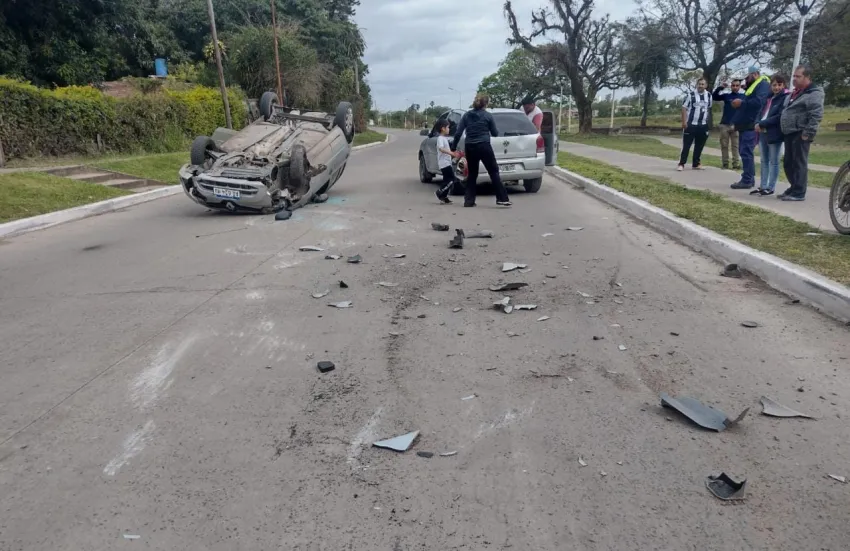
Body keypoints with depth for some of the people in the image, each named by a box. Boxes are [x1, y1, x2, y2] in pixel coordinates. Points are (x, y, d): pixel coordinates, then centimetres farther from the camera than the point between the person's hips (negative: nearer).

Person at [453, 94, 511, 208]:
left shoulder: (467, 115, 5)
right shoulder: (488, 116, -2)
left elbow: (458, 133, 2)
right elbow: (495, 133, 6)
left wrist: (453, 147, 10)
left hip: (469, 148, 4)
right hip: (484, 147, -4)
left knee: (472, 174, 14)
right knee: (494, 172, 1)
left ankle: (469, 200, 12)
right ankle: (502, 198, -4)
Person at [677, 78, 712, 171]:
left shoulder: (709, 95, 9)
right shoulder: (690, 94, -5)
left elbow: (709, 109, 19)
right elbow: (684, 108, -6)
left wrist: (707, 121, 15)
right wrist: (684, 121, -12)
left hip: (703, 125, 5)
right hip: (690, 124, -5)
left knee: (699, 146, 8)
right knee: (686, 145, -4)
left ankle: (696, 164, 17)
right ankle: (681, 164, 0)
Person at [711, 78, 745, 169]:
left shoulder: (743, 96, 6)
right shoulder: (726, 95, 8)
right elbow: (714, 97, 4)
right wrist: (720, 87, -10)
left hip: (736, 125, -2)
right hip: (724, 125, 2)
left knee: (735, 146, -2)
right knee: (724, 145, 4)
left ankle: (736, 164, -1)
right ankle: (725, 164, 12)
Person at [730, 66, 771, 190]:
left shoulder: (763, 84, -7)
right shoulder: (753, 86, 25)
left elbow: (759, 101, -23)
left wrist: (742, 102, -15)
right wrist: (739, 103, 8)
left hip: (751, 125, -10)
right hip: (745, 124, 10)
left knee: (746, 152, -12)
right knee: (744, 152, 11)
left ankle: (747, 180, -11)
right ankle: (749, 178, 16)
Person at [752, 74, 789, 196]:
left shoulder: (785, 98, -7)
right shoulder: (769, 97, 16)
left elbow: (780, 117, -17)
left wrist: (762, 124, -16)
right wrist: (758, 124, -5)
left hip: (774, 134, -7)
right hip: (763, 133, 7)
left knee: (773, 162, 0)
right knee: (764, 161, 11)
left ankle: (770, 188, 3)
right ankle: (763, 186, 17)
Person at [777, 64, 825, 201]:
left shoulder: (814, 93, -9)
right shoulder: (795, 93, 19)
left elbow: (816, 115, -17)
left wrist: (808, 133, -21)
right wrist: (784, 130, 20)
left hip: (800, 135, -9)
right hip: (789, 134, 9)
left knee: (799, 164, -7)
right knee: (789, 163, 13)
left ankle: (799, 193, -4)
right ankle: (793, 188, 24)